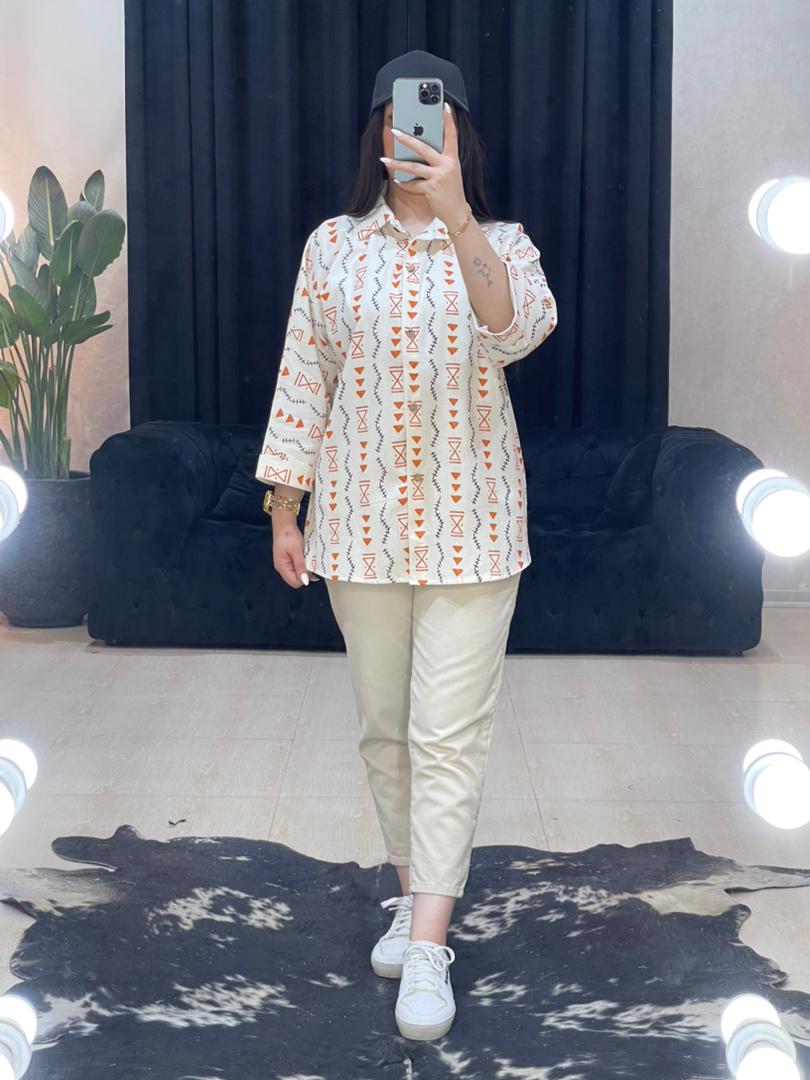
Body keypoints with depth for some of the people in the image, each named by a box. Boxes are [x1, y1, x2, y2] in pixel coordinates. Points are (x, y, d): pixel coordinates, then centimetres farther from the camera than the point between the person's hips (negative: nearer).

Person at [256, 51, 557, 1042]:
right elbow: (302, 380, 5)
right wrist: (283, 512, 2)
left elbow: (519, 331, -23)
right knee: (384, 727, 11)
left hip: (469, 526, -2)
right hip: (360, 522, 2)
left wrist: (455, 216, -37)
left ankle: (428, 948, 0)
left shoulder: (502, 244, 0)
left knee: (449, 734, -4)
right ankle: (415, 893, 29)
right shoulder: (332, 246, 4)